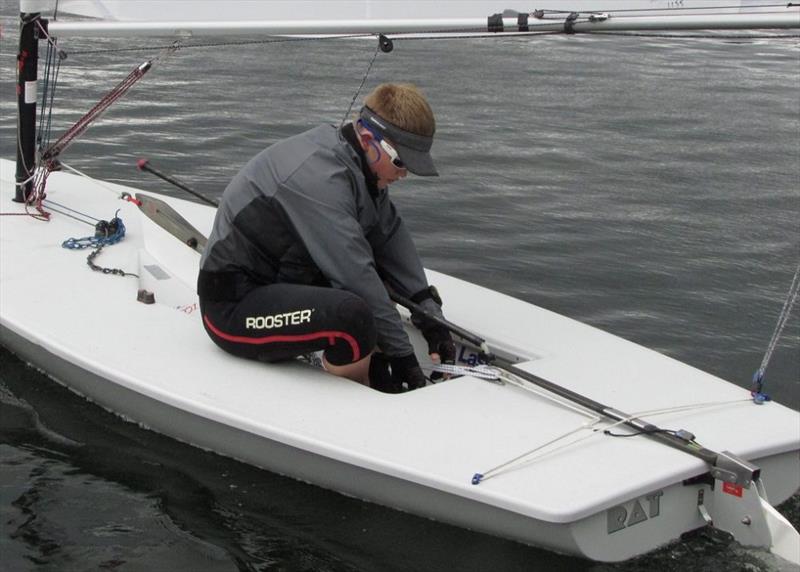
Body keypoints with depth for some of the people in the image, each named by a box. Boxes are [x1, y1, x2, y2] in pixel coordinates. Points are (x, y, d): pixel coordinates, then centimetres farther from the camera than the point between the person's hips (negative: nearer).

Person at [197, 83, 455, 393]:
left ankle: (378, 384, 2)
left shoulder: (358, 161, 3)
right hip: (233, 308, -10)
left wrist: (431, 315, -3)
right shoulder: (319, 175, -26)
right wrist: (402, 355, -22)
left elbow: (392, 237, 4)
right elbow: (354, 274, -27)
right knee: (352, 314, -33)